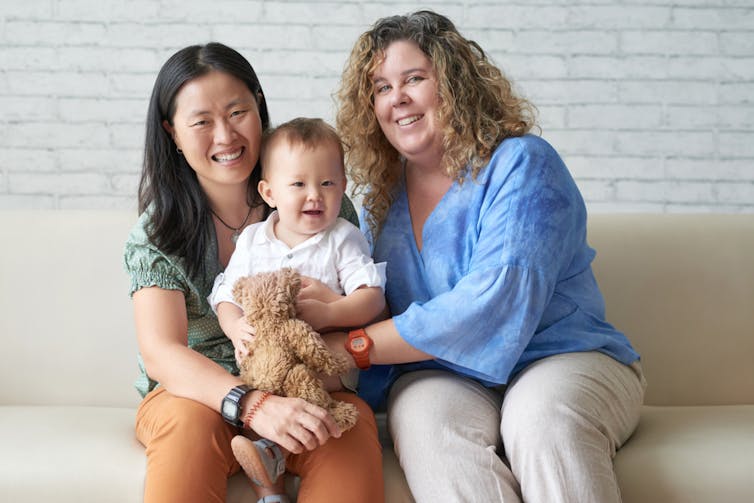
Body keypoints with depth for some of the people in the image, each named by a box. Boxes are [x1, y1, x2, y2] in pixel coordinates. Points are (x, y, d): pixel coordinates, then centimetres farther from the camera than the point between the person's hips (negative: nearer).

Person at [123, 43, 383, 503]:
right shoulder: (156, 232, -4)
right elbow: (160, 354, -16)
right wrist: (252, 404, -35)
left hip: (306, 391, 1)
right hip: (194, 392, -1)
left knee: (353, 425, -31)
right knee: (192, 422, -34)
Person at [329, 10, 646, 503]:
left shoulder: (522, 164, -8)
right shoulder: (381, 195, 12)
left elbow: (494, 303, -21)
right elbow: (371, 308, 12)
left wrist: (352, 347, -17)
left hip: (563, 357, -3)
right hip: (438, 376, 4)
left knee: (546, 420, -37)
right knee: (428, 423, -32)